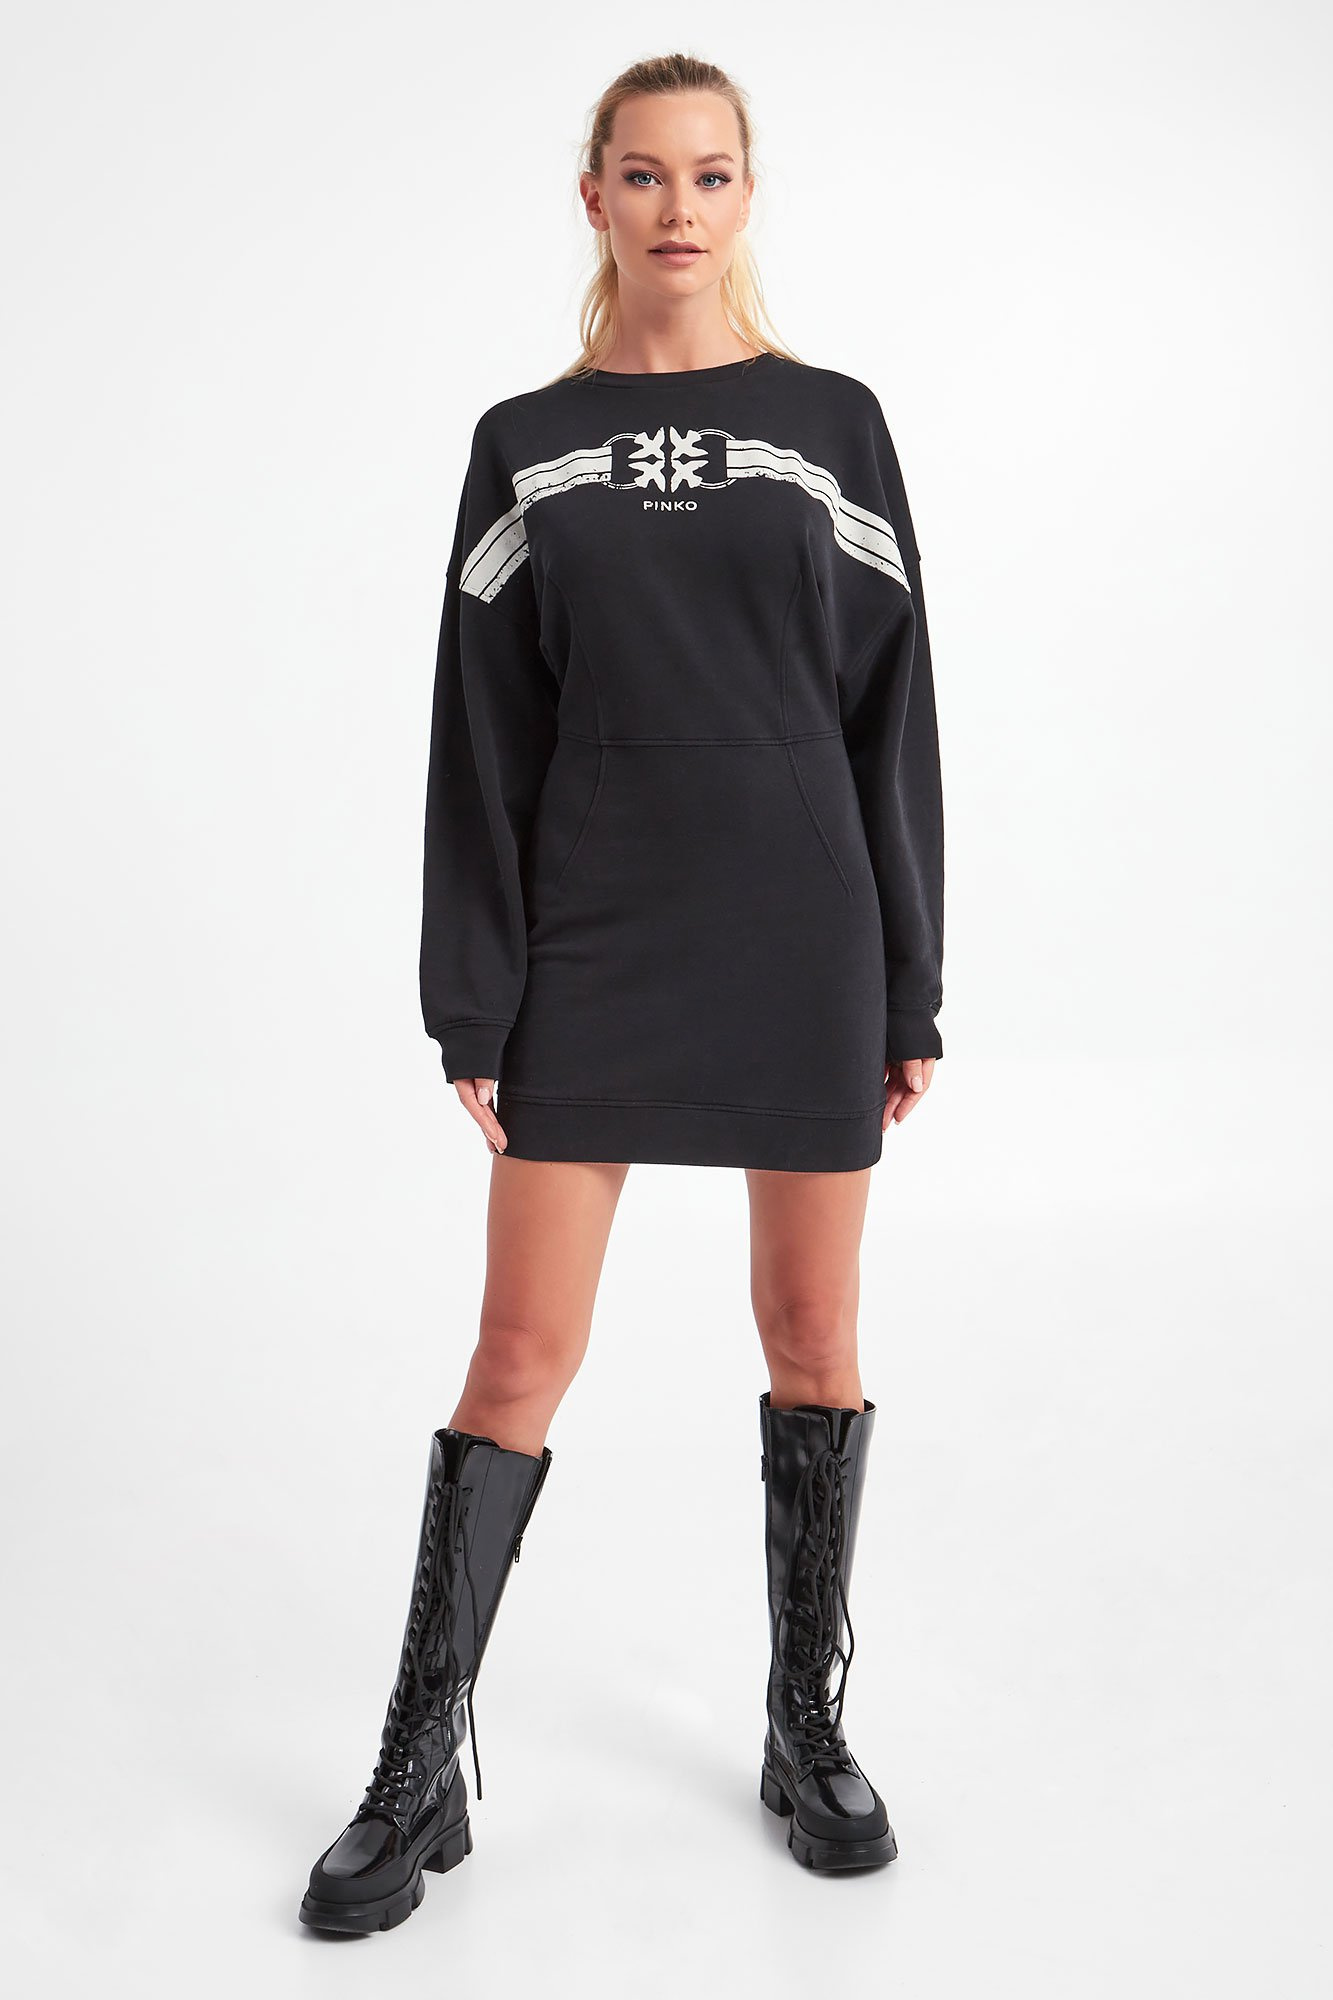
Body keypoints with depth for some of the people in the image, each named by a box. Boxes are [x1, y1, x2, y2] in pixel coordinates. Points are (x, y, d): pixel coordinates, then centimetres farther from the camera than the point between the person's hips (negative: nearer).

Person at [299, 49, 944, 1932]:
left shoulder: (830, 423, 5)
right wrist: (474, 1009, -1)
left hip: (806, 942, 0)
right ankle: (425, 1764, 14)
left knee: (814, 1330, 8)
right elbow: (484, 736, 4)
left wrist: (913, 992, 1)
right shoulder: (528, 443, 7)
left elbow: (891, 713, 4)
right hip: (591, 948, 0)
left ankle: (810, 1723, 26)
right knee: (523, 1350, 0)